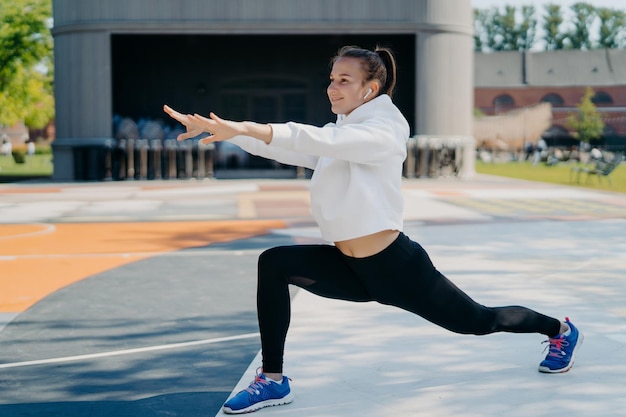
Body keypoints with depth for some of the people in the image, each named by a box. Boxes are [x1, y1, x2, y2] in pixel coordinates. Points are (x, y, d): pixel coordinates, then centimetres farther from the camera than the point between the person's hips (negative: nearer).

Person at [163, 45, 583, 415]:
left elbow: (318, 140, -34)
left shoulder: (382, 134, -18)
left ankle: (561, 330, 39)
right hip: (350, 267, 7)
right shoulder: (339, 133, 7)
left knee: (477, 321, 9)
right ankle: (273, 381, -7)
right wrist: (216, 127, -17)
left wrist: (242, 128, -44)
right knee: (274, 265, -12)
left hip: (395, 265, -7)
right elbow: (301, 147, -6)